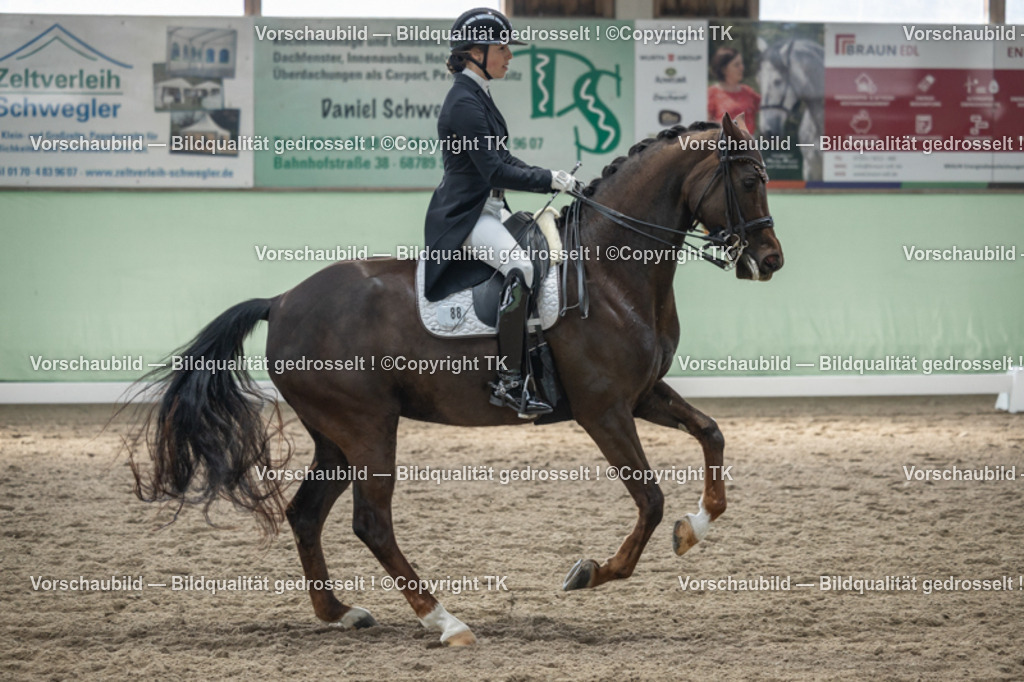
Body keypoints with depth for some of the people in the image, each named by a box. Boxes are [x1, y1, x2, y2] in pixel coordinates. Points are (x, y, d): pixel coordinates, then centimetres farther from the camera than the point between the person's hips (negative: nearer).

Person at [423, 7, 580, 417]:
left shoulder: (477, 96, 15)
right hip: (464, 215, -11)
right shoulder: (464, 103, -17)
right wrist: (550, 181, -17)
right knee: (519, 265, -32)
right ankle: (509, 382, -35)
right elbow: (495, 170, -22)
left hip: (486, 210, 11)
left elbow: (502, 159, 20)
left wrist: (552, 178, 7)